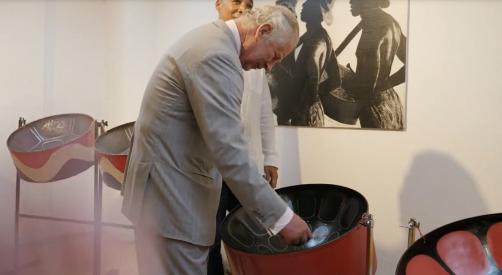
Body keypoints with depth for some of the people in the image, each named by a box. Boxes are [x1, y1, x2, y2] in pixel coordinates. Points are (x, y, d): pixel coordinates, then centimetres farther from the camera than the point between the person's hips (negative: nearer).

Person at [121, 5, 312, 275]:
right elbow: (229, 151, -28)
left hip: (164, 177, 11)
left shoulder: (210, 38, 10)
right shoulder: (218, 56, -23)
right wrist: (281, 216, -23)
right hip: (171, 190, -11)